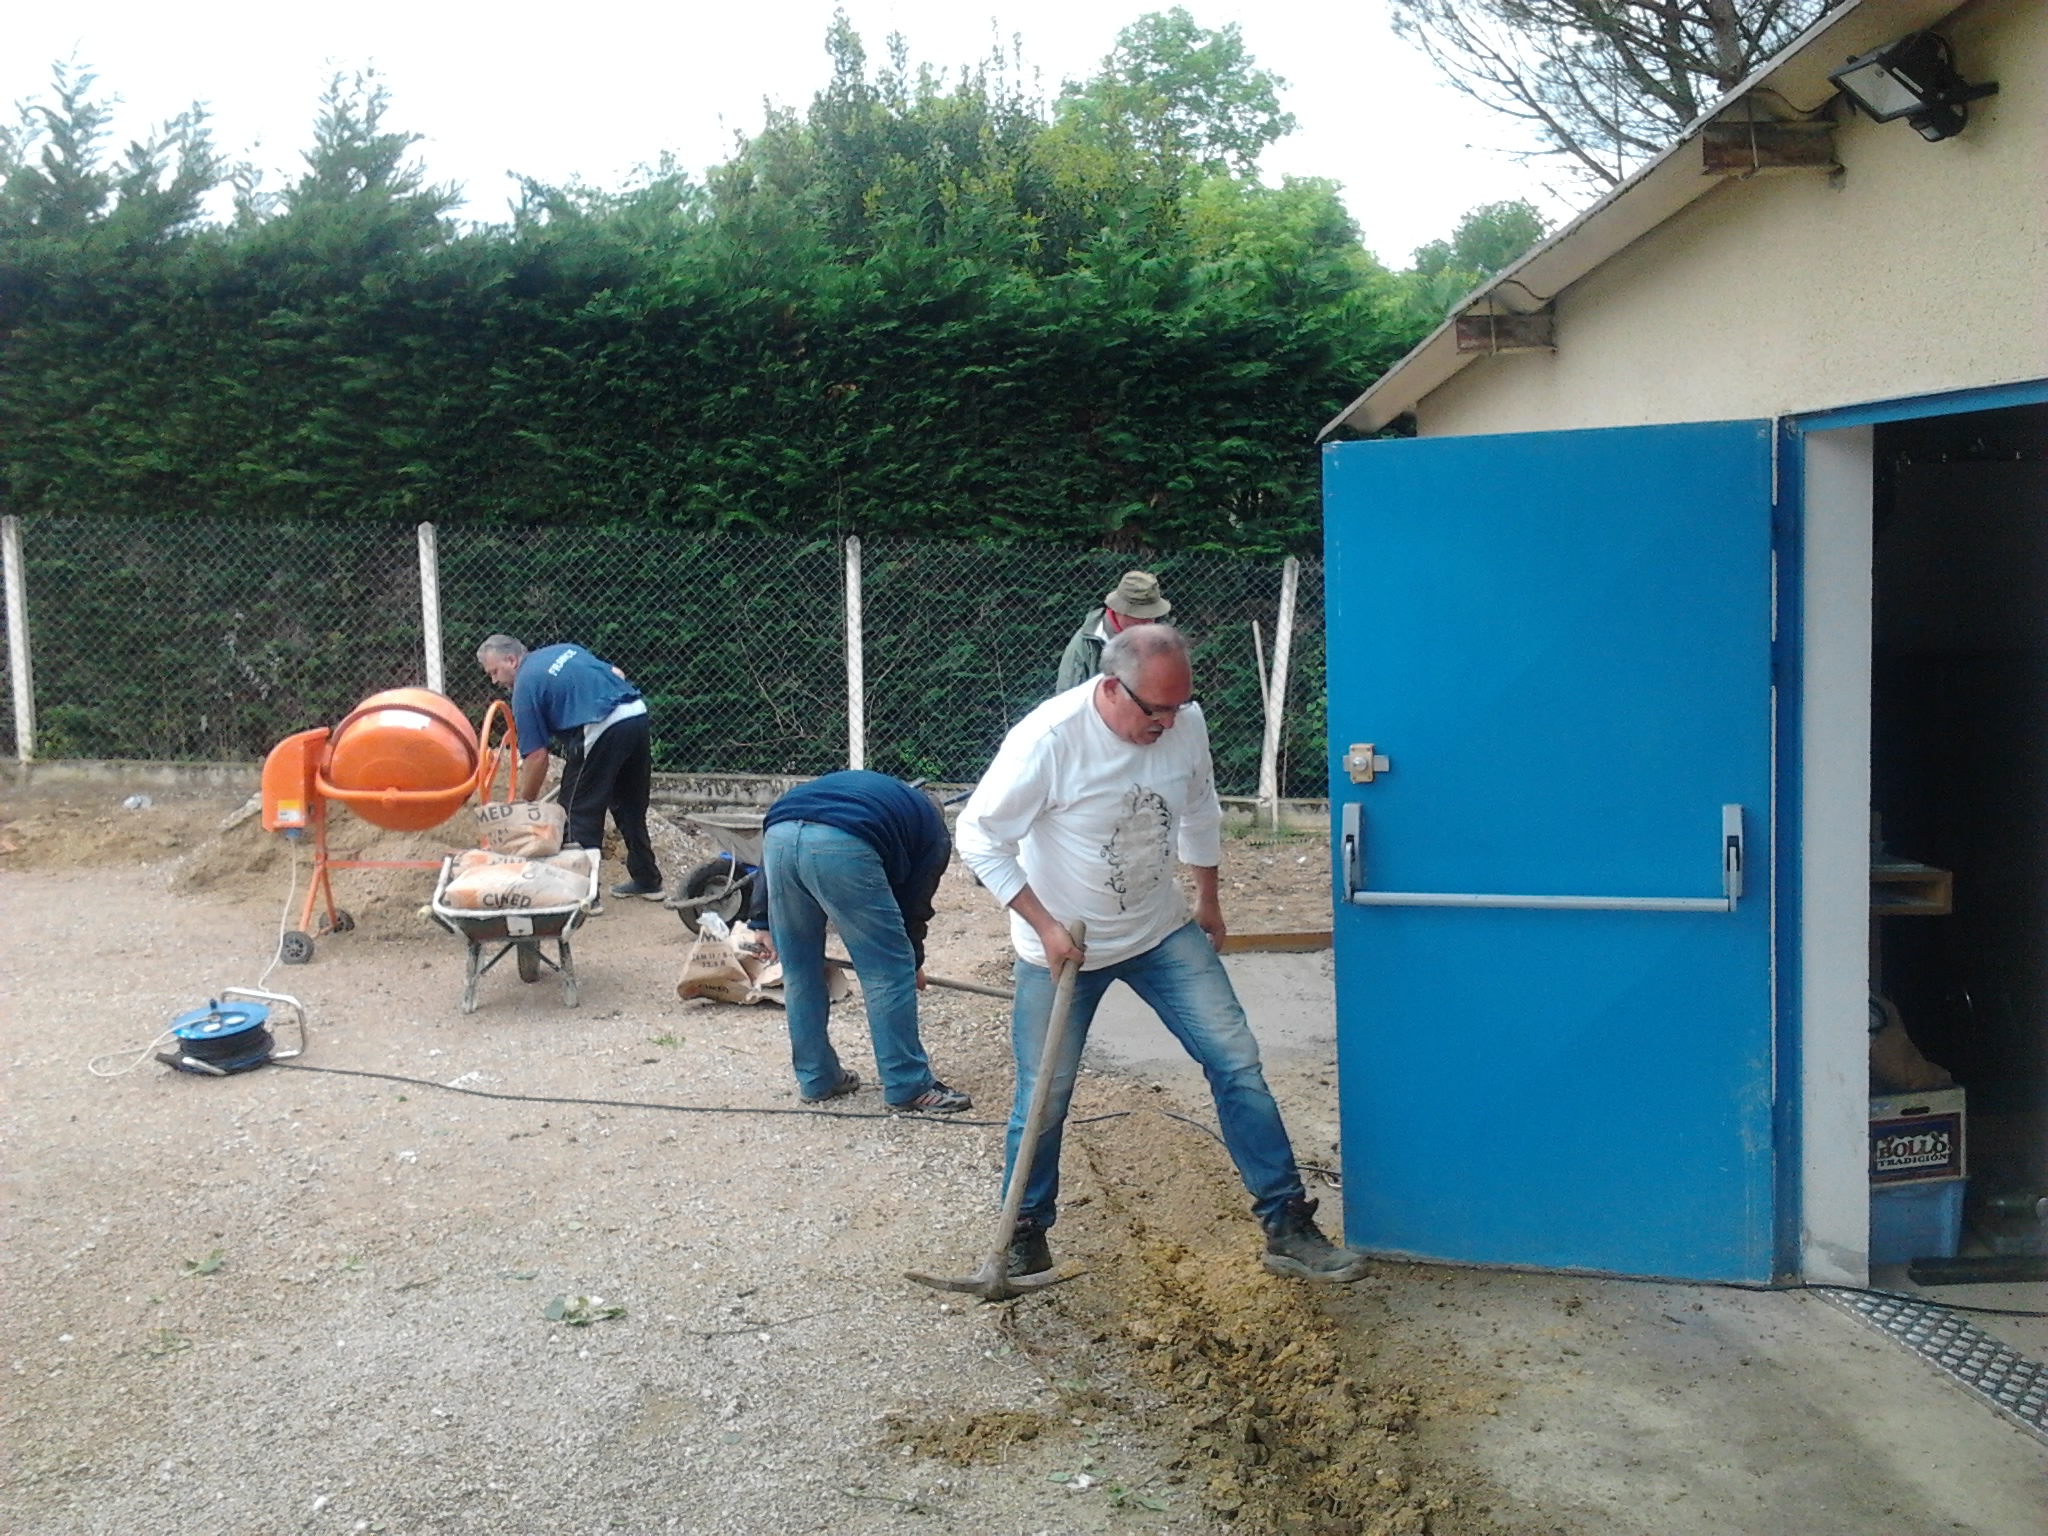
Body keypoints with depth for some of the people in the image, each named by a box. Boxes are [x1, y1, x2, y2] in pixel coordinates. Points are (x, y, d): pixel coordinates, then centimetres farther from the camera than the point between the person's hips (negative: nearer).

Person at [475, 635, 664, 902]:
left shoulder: (526, 686, 1)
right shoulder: (564, 650, 22)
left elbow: (537, 757, -1)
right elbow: (617, 675, 24)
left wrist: (524, 806, 9)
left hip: (603, 729, -8)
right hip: (637, 713, 8)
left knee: (580, 811, 7)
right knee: (631, 806, 20)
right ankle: (647, 880, 28)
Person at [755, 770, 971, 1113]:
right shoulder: (933, 831, 28)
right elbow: (914, 902, 24)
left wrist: (764, 921, 32)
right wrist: (914, 962, 43)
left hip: (778, 836, 6)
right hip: (842, 847, -6)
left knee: (798, 971, 20)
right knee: (889, 972, 9)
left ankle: (815, 1080, 31)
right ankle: (908, 1087, 16)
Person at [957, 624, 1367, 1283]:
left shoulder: (1187, 723, -11)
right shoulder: (1048, 739, -26)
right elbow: (978, 839, -19)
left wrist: (1208, 901, 18)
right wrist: (1045, 927, -21)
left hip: (1164, 932, 4)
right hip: (1061, 947, -4)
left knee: (1236, 1061, -2)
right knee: (1043, 1099, 5)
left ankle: (1288, 1228, 8)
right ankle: (1025, 1237, 28)